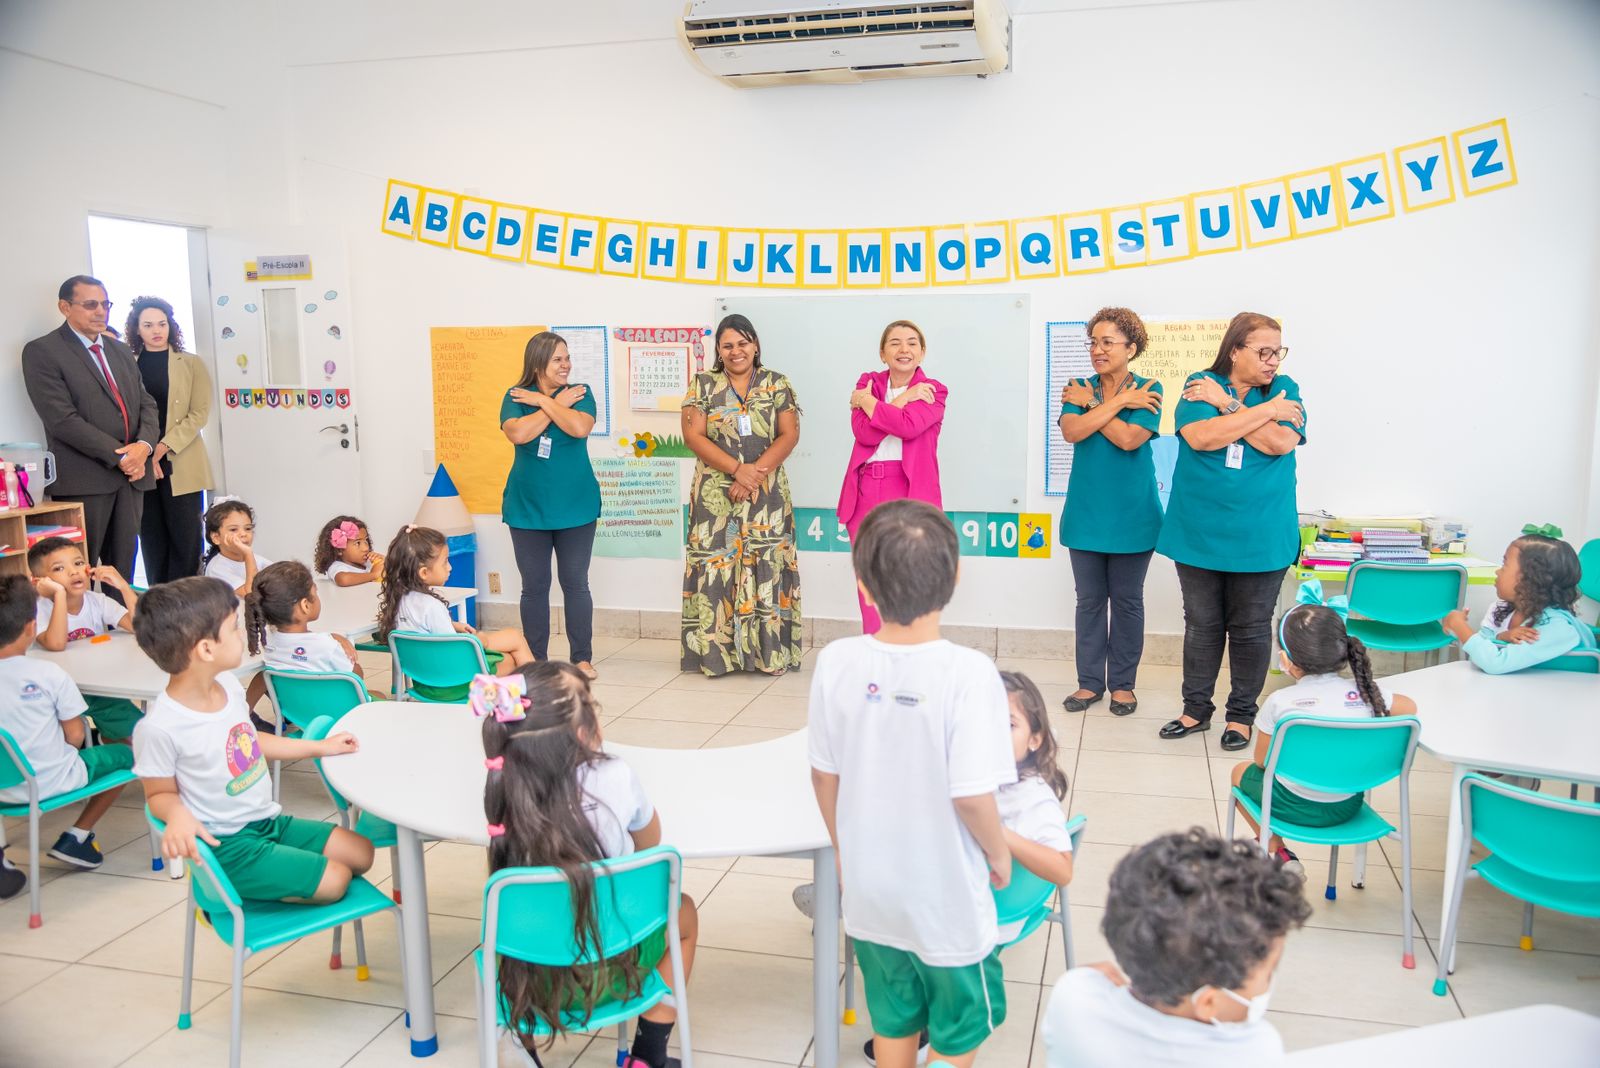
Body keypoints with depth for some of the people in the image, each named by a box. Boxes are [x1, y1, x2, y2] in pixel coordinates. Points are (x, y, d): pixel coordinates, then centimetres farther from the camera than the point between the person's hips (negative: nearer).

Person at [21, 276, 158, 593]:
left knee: (123, 568, 9)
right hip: (84, 480, -6)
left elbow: (146, 403, 14)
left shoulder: (120, 350, 18)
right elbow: (62, 419, -12)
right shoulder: (41, 352, -3)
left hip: (131, 473, 6)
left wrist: (144, 445, -7)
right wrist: (119, 456, -15)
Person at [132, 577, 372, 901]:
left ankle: (261, 884, 13)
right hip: (227, 845, -8)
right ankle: (230, 898, 4)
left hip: (268, 820, 8)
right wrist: (177, 814, -33)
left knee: (360, 853, 5)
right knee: (333, 881, -15)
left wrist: (318, 747, 18)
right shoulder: (159, 728, -24)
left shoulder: (228, 685, -1)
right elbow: (160, 793, -10)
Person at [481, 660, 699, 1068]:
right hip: (610, 972, -3)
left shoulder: (505, 789, -16)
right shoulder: (615, 777, -24)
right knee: (684, 911, 28)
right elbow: (649, 843, -4)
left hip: (529, 976, 4)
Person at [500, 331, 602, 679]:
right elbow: (517, 433, -19)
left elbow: (580, 428, -18)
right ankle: (535, 660, 18)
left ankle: (582, 658, 17)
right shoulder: (515, 397, 0)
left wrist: (542, 401, -13)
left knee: (575, 583, 6)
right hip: (528, 507, 0)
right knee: (534, 585, 7)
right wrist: (557, 403, -13)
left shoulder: (580, 393, 0)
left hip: (575, 506, 0)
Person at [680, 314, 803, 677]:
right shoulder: (703, 385, 5)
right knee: (716, 564, -2)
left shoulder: (777, 384, 6)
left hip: (768, 495, 0)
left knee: (767, 566, -1)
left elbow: (789, 435, -1)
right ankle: (716, 651, 5)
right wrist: (737, 469, -15)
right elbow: (693, 435, -3)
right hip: (716, 496, 0)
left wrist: (755, 473, -14)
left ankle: (770, 651, 5)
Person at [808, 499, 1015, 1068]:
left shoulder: (837, 662, -13)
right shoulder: (967, 671, -25)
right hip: (947, 896, -4)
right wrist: (1000, 856, -2)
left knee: (892, 1020, 24)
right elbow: (972, 795, -23)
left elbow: (824, 775, -4)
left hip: (870, 888, 4)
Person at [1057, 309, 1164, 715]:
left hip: (1131, 515, -2)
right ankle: (1090, 681, 19)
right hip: (1086, 512, 2)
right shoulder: (1079, 389, 3)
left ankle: (1123, 683, 20)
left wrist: (1091, 405, -12)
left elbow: (1129, 438, -19)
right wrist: (1119, 401, -16)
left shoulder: (1148, 390, -4)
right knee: (1089, 599, 9)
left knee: (1127, 601, 8)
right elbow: (1071, 431, -15)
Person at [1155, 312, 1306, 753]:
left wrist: (1228, 405, -15)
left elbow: (1280, 442, -15)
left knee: (1251, 629, 9)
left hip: (1260, 537, 0)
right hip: (1199, 532, 0)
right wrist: (1267, 410, -15)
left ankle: (1242, 714, 24)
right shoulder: (1201, 386, -1)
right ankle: (1196, 709, 25)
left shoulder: (1285, 389, 2)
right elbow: (1200, 437, -20)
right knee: (1202, 625, 11)